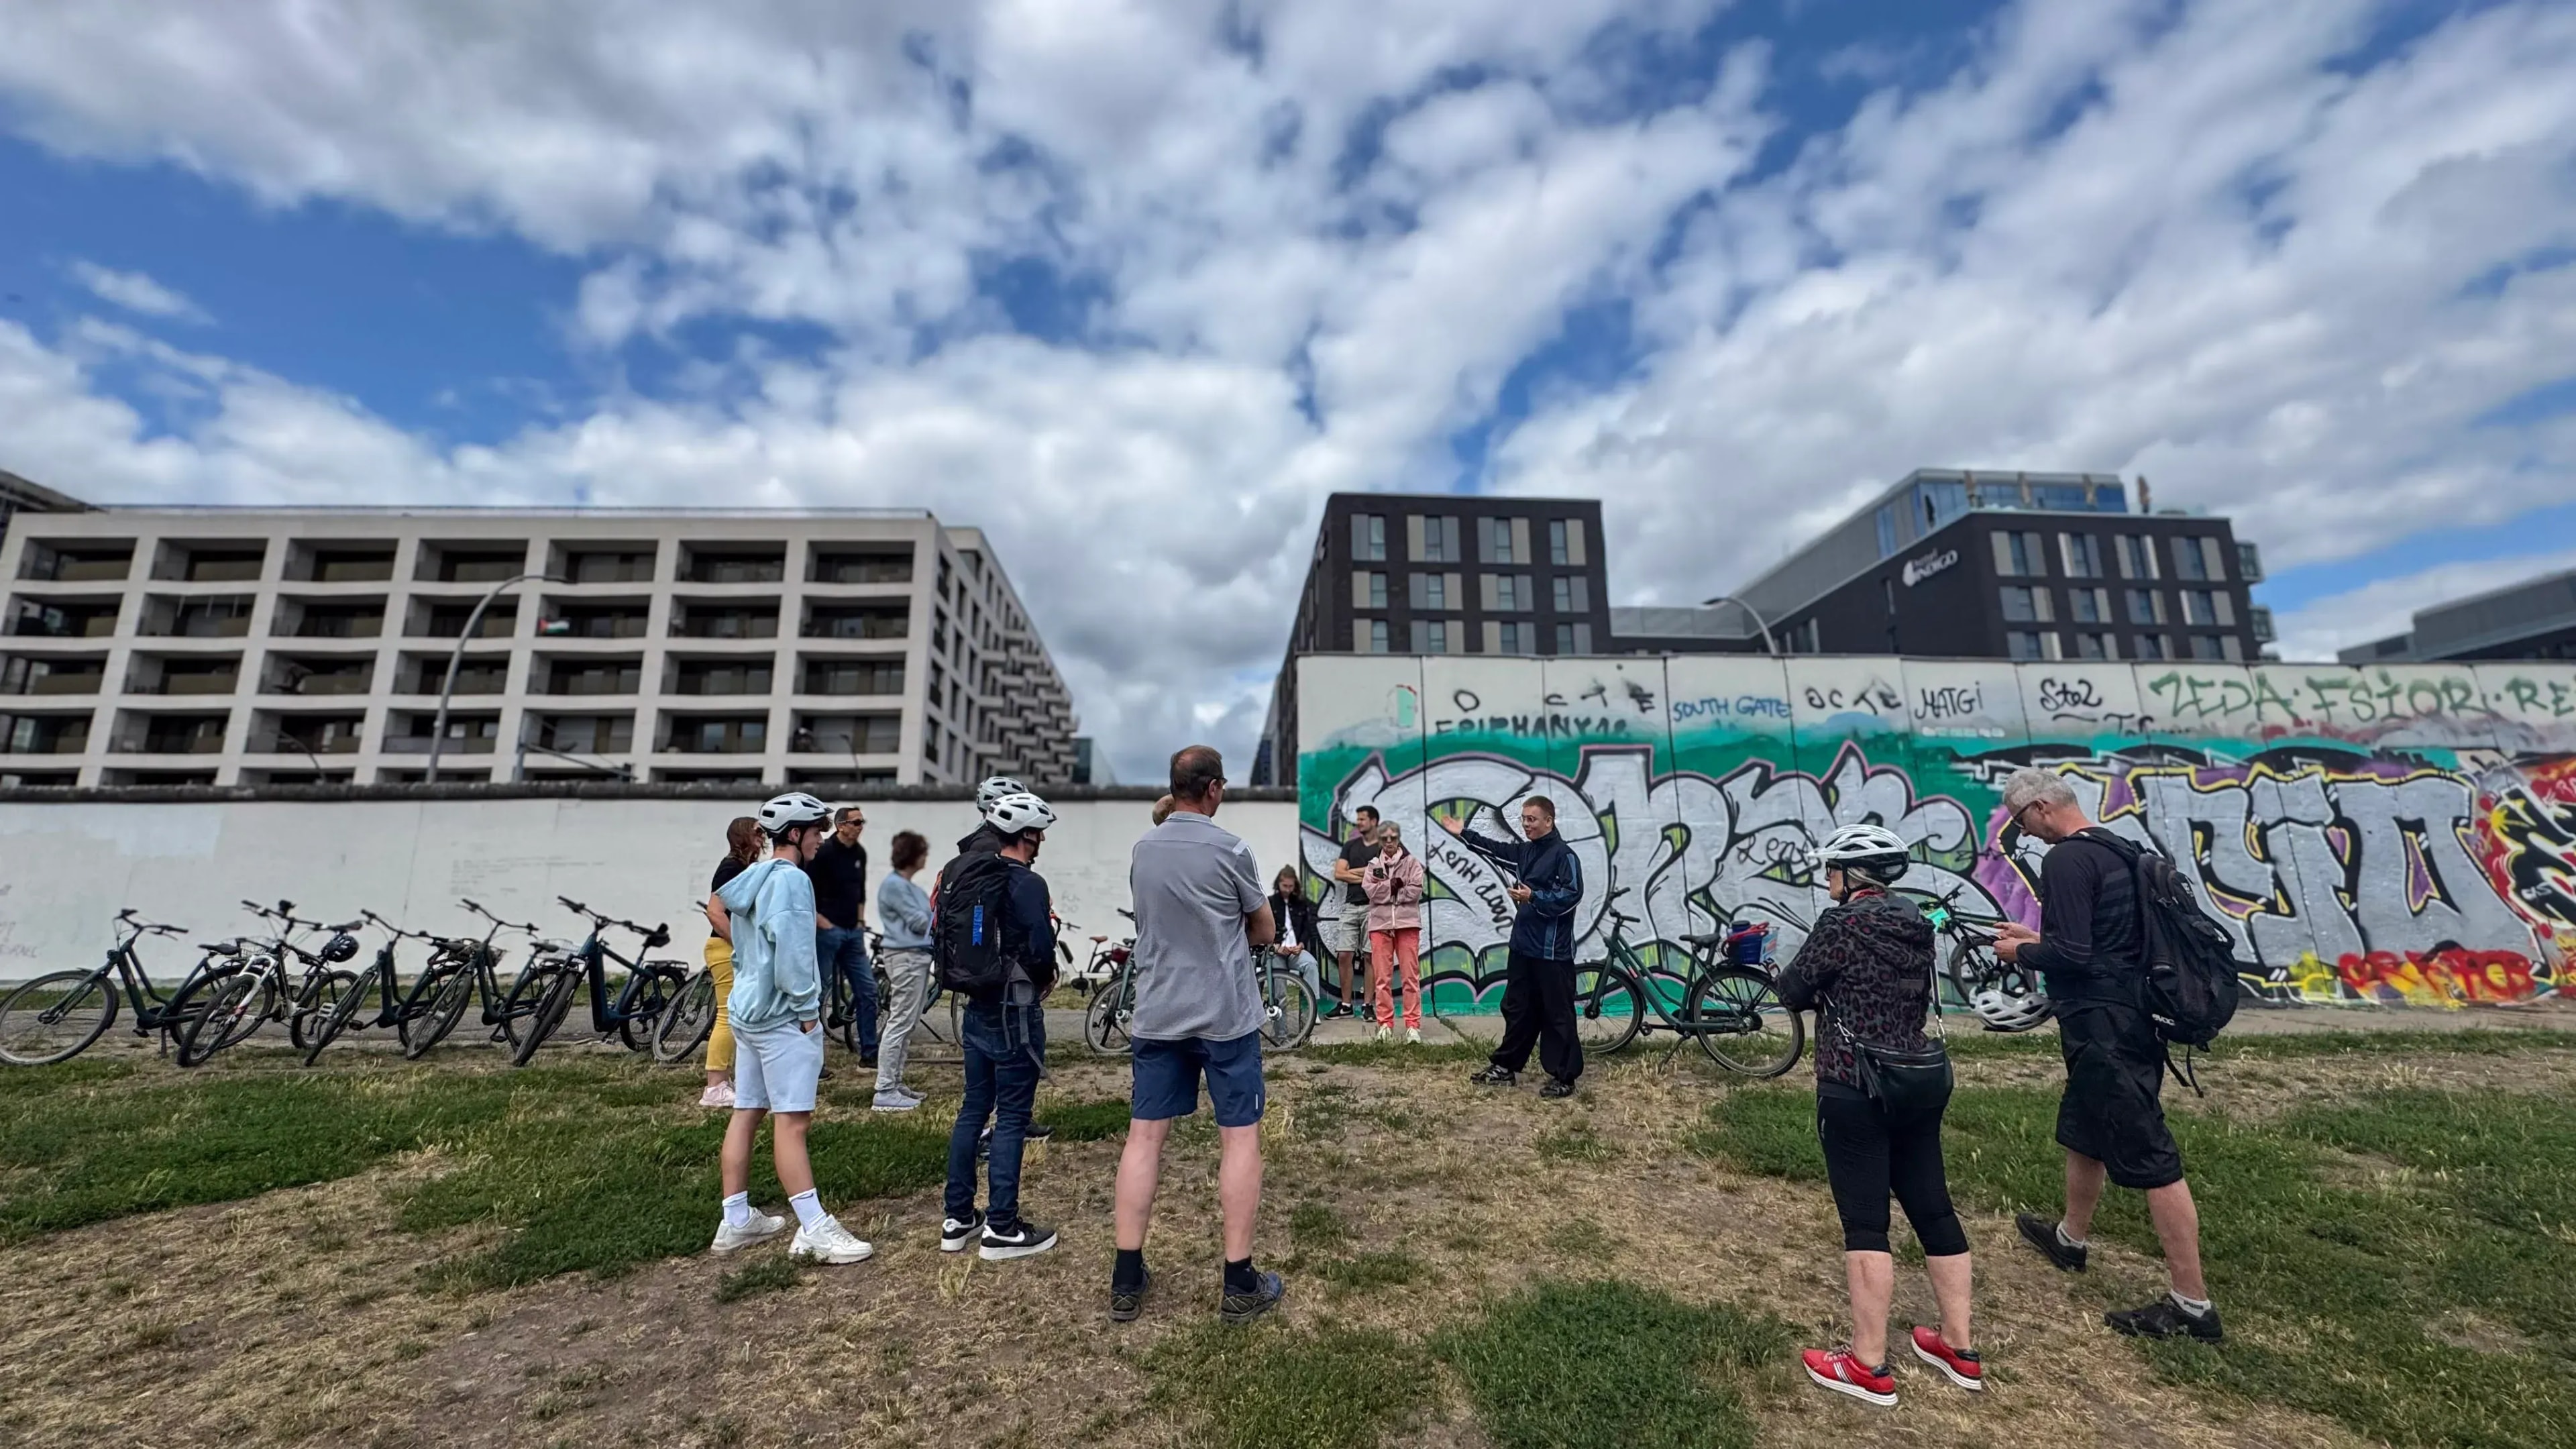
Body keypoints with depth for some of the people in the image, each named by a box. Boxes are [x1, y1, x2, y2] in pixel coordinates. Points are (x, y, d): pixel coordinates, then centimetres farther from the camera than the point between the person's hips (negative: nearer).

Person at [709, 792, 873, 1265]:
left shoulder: (750, 880, 14)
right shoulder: (791, 879, -16)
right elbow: (793, 951, -22)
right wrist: (808, 1009, -14)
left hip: (748, 1009, 10)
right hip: (782, 1017, -10)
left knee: (746, 1113, 14)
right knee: (792, 1119, -9)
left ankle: (736, 1221, 24)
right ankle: (814, 1230, -6)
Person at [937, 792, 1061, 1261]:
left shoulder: (964, 875, 7)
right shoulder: (1027, 884, -19)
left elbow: (942, 936, 12)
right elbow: (1040, 950, -24)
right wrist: (1045, 977, -3)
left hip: (976, 1010, 8)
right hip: (1014, 1014, -8)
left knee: (973, 1109, 17)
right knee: (1012, 1118, 2)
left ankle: (958, 1219, 26)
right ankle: (1002, 1230, 10)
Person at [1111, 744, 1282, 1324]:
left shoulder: (1142, 849, 4)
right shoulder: (1229, 851, -13)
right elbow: (1265, 931, 0)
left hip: (1157, 1014, 5)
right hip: (1226, 1015, -5)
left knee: (1144, 1136, 10)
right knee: (1240, 1137, 6)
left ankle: (1126, 1281, 17)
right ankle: (1240, 1284, 12)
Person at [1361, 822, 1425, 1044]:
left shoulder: (1412, 861, 7)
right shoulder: (1373, 865, 14)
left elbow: (1415, 891, -7)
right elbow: (1371, 891, -4)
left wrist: (1386, 890, -6)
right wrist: (1396, 884, -10)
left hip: (1407, 924, -2)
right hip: (1380, 925, 2)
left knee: (1411, 976, -3)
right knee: (1382, 977, 2)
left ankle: (1413, 1025, 1)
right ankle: (1385, 1024, 9)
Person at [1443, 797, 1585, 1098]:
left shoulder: (1564, 854, -12)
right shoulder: (1525, 851, 12)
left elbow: (1572, 895, -20)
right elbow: (1495, 849, 20)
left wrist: (1533, 897, -24)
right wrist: (1464, 834, 16)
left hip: (1552, 950, -8)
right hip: (1524, 946, 8)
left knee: (1557, 1014, 1)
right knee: (1517, 1009, 16)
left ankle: (1564, 1078, 11)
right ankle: (1506, 1067, 27)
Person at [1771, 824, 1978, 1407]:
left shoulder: (1842, 923, -17)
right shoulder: (1917, 926, 6)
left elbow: (1792, 992, -10)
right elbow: (1895, 995, 15)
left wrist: (1814, 986, 10)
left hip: (1855, 1093, -7)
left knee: (1865, 1223, 0)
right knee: (1934, 1210, 17)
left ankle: (1868, 1366, 9)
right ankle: (1959, 1348, 30)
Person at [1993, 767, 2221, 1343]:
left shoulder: (2066, 861, -19)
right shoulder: (2116, 850, 11)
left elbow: (2071, 955, -23)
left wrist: (2021, 952, -6)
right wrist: (2038, 936, 20)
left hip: (2103, 1026, -10)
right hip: (2130, 1015, 10)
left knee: (2149, 1157, -3)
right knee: (2082, 1131, 23)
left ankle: (2191, 1304, 7)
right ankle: (2069, 1238, 40)